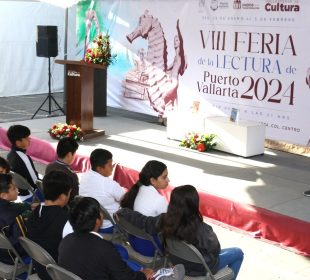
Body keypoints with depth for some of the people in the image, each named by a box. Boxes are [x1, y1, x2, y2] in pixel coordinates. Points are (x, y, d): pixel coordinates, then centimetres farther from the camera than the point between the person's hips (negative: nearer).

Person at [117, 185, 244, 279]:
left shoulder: (165, 220, -26)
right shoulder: (201, 230, -36)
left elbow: (142, 221, -14)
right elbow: (215, 249, -20)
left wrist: (122, 212, 1)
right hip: (200, 268, -5)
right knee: (238, 253, 17)